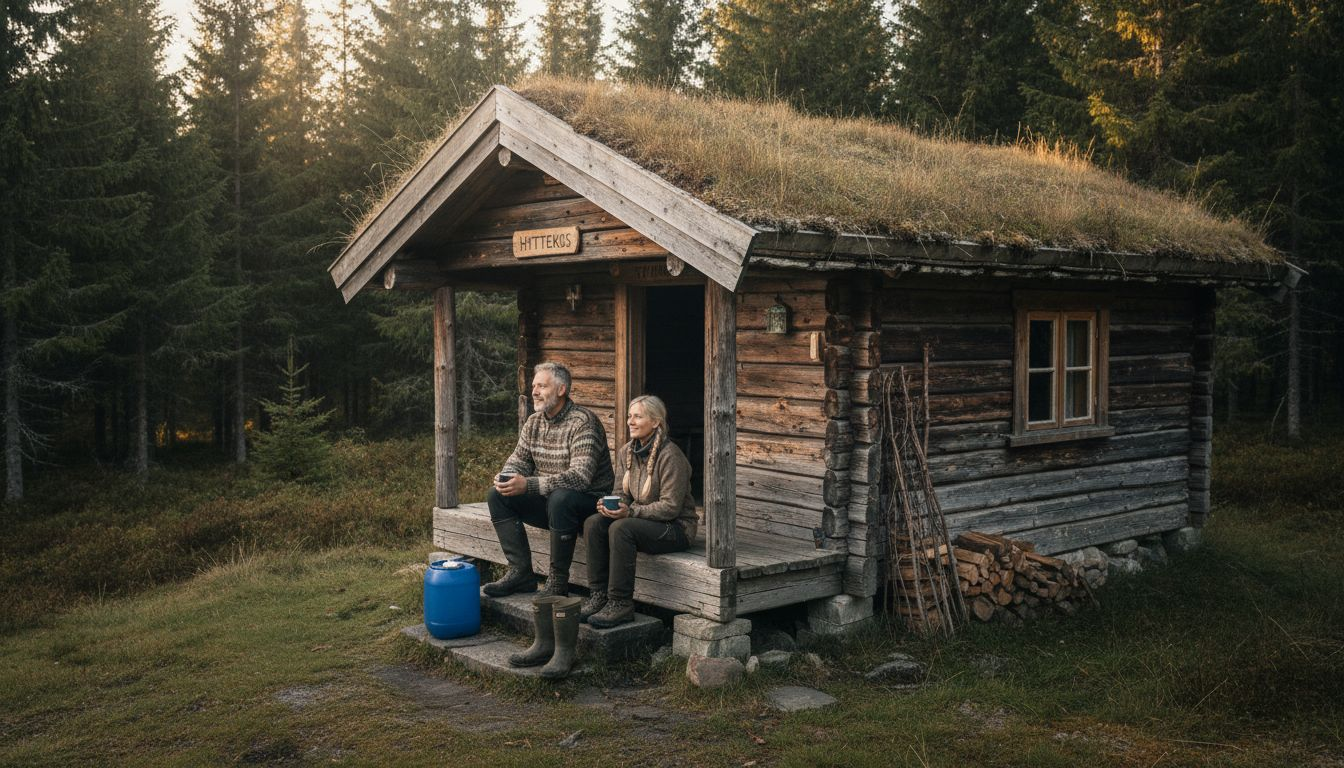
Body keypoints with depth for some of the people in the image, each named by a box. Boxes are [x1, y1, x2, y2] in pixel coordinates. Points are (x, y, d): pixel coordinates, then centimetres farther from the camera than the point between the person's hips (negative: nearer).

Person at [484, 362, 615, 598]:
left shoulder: (582, 422, -19)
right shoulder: (534, 422, 6)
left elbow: (580, 477, -30)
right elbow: (519, 459, 11)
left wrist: (527, 485, -35)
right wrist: (506, 478, -15)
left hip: (589, 501, -8)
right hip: (548, 501, 8)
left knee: (560, 498, -39)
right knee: (496, 495, -8)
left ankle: (558, 582, -25)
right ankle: (521, 572, -9)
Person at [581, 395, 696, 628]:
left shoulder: (670, 456, -18)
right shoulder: (627, 452, 7)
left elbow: (670, 506, -20)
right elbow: (621, 491, 12)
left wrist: (631, 511, -27)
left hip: (675, 527, -7)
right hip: (642, 520, 8)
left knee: (621, 528, -32)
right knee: (593, 523, -16)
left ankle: (621, 604, -24)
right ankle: (599, 594, -11)